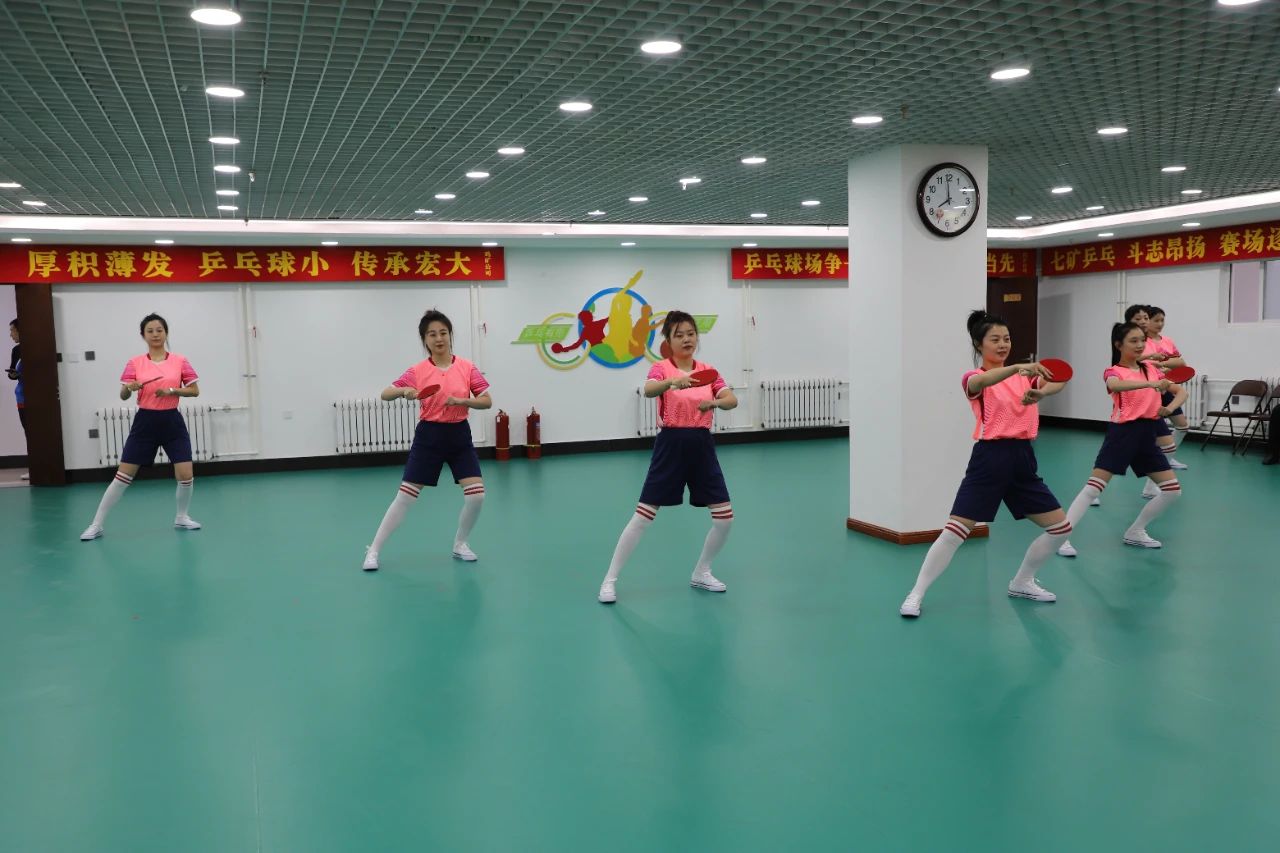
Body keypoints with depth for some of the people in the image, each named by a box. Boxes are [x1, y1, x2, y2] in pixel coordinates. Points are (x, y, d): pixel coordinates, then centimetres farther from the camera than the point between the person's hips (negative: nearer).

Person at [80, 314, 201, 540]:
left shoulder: (180, 361, 1)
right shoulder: (135, 363, 0)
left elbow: (195, 390, 1)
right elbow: (122, 396, -1)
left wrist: (171, 390, -15)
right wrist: (129, 388, -24)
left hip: (172, 422, 1)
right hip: (145, 422, 0)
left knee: (186, 475, -5)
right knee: (123, 476, -1)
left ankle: (181, 517, 21)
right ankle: (96, 525, 8)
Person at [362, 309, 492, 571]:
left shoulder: (467, 367, -2)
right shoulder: (417, 371, -6)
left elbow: (487, 401, -2)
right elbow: (385, 395, -5)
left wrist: (462, 401, -20)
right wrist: (403, 391, -26)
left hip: (459, 435, 2)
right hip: (429, 436, -2)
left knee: (476, 494, -7)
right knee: (405, 497, -2)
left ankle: (460, 544, 17)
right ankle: (373, 551, 10)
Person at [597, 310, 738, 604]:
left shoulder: (708, 371, 8)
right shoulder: (662, 368, -4)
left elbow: (732, 400, -5)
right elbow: (648, 390, -27)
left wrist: (715, 402, -27)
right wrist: (673, 381, -47)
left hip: (702, 445, 5)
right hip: (671, 444, -4)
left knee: (725, 517, 3)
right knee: (642, 517, -5)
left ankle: (700, 573, 25)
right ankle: (610, 580, 6)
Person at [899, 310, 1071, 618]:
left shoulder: (1025, 375, 13)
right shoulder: (974, 378, -2)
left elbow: (1058, 380, -7)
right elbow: (981, 381, -28)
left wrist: (1041, 391, -29)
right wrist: (1017, 368, -46)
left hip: (1023, 459, 6)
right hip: (990, 458, -6)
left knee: (1060, 527, 10)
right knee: (954, 532, -11)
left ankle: (1021, 583, 29)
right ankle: (916, 595, 0)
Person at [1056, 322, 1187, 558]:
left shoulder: (1151, 370, 13)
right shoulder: (1113, 371, -4)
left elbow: (1181, 391, 16)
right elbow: (1115, 385, -29)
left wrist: (1169, 408, -5)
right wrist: (1150, 384, -41)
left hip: (1147, 435, 6)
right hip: (1122, 433, -6)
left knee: (1173, 490, 7)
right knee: (1092, 488, -13)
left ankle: (1135, 532, 21)